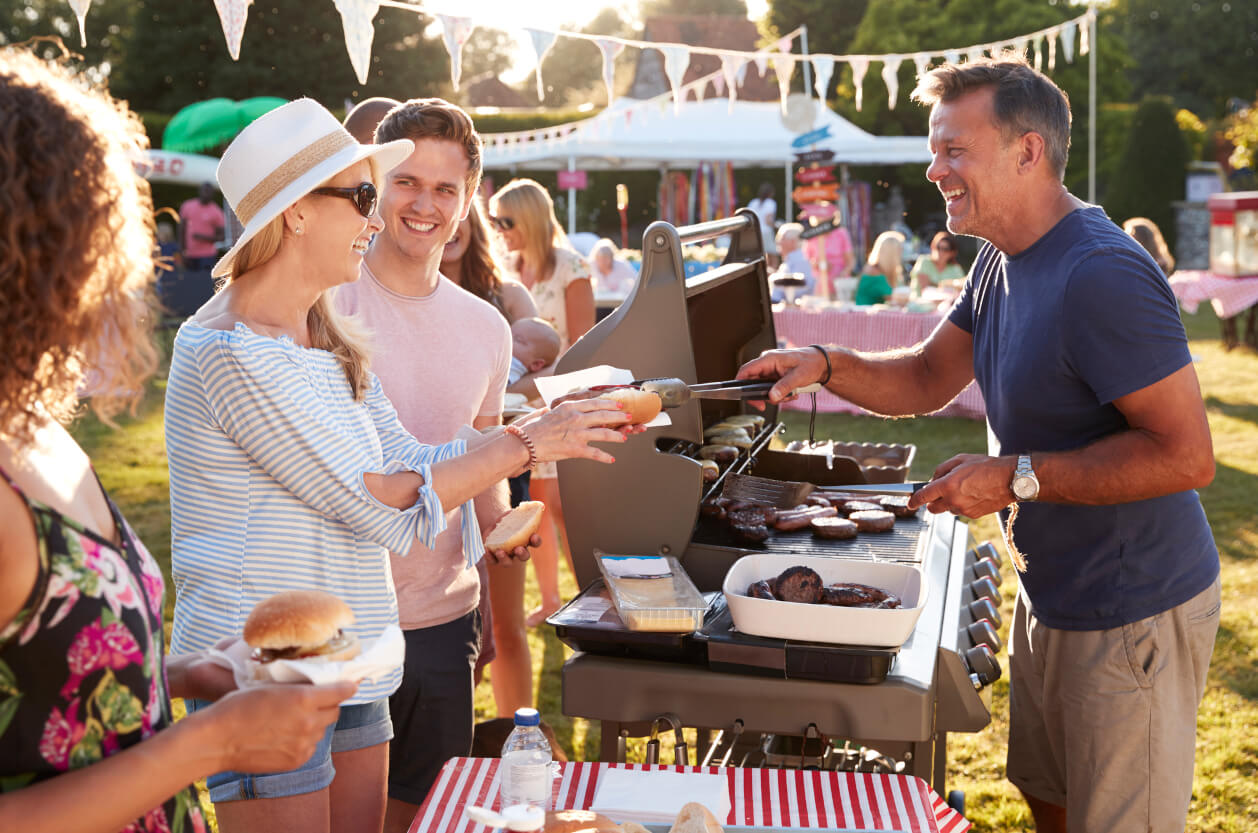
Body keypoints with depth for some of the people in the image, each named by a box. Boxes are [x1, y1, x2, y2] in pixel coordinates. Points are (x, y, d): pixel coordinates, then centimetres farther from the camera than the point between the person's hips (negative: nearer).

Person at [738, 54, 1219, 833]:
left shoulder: (1101, 276, -27)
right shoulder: (1003, 260, 5)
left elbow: (1188, 455, -29)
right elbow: (928, 378, 13)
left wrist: (1017, 477, -27)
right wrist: (826, 364, -5)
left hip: (1133, 617, -9)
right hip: (1051, 596, 9)